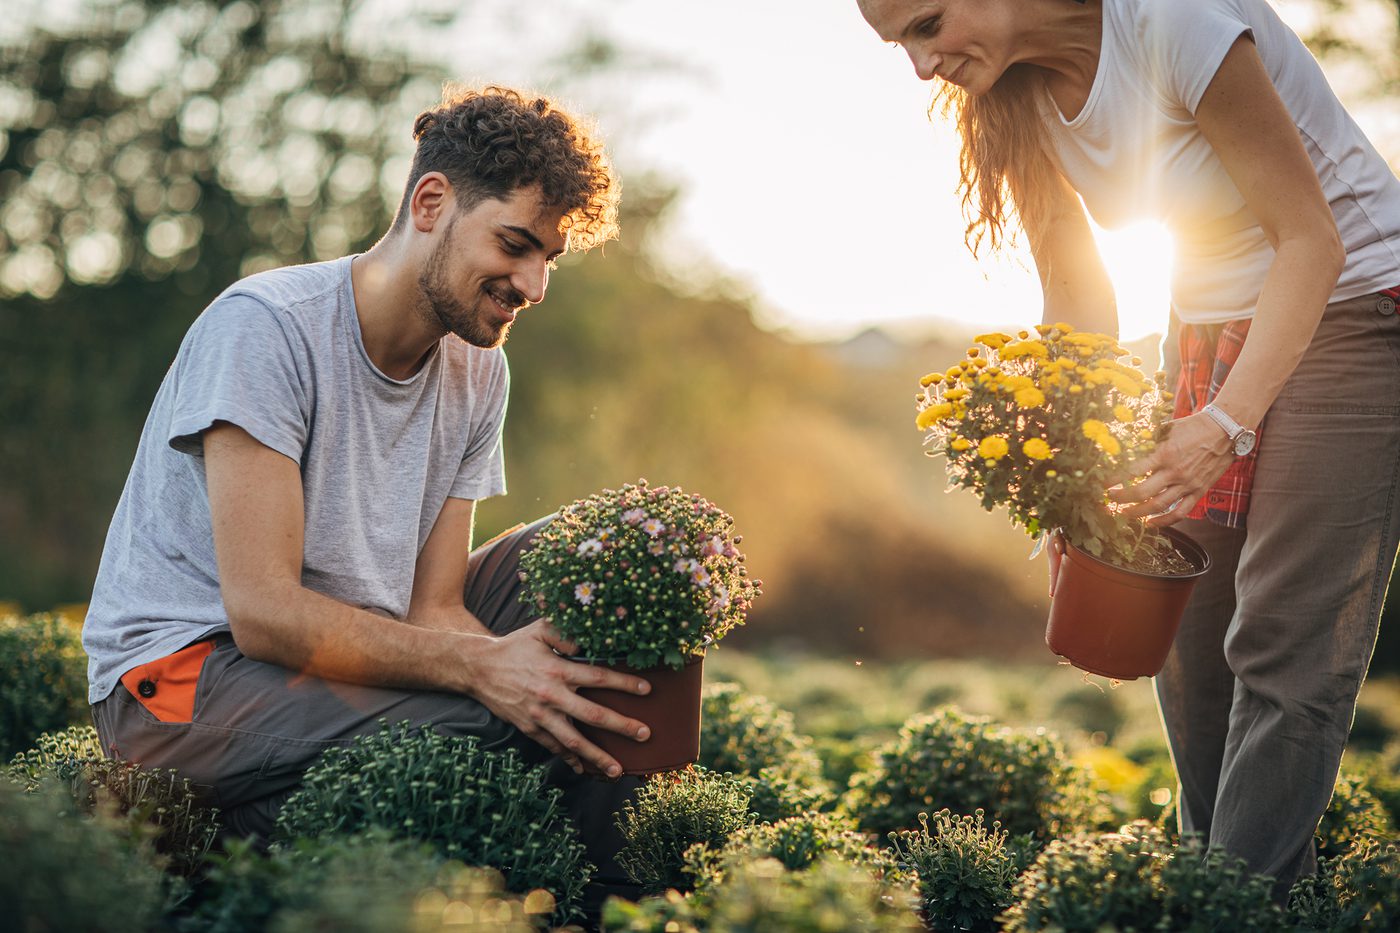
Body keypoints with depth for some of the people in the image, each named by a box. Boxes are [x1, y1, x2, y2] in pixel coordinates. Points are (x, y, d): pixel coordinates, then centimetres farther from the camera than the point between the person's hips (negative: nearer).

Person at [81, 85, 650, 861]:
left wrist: (518, 668, -24)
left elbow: (433, 608, -2)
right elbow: (263, 611, -26)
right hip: (181, 670, -8)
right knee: (475, 730, -32)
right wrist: (480, 666, -36)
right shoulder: (263, 325, -18)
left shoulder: (478, 370, 4)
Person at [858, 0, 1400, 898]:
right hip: (1218, 337, 7)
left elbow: (1311, 236, -22)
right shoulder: (1012, 99, -4)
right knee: (1192, 647, 6)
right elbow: (1082, 294, 2)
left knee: (1285, 648, -11)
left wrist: (1227, 423, -30)